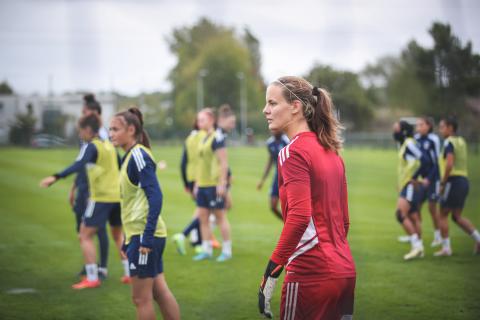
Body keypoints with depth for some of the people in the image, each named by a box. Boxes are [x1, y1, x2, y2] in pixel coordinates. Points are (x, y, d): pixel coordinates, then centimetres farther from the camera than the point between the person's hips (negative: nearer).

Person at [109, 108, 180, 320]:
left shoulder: (138, 155, -13)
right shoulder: (129, 157, 15)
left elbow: (155, 197, -20)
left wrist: (147, 238, -24)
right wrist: (127, 242, 22)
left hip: (144, 235, -9)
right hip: (139, 234, 9)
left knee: (141, 298, -1)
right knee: (160, 292, 11)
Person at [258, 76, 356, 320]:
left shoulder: (294, 152, -10)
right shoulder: (331, 152, 15)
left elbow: (299, 216, -23)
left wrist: (271, 273, -23)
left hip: (311, 273, -8)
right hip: (345, 270, 8)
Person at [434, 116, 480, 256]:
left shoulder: (449, 142, -11)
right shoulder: (461, 141, 16)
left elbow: (449, 165, -22)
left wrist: (442, 183, -16)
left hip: (453, 181, -8)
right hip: (464, 180, 8)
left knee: (443, 215, 2)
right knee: (457, 216, 14)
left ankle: (446, 247, 2)